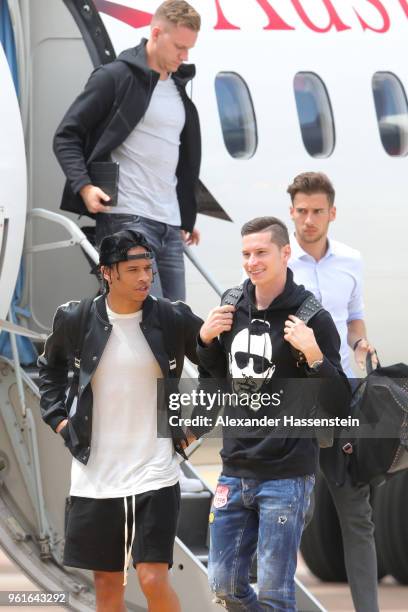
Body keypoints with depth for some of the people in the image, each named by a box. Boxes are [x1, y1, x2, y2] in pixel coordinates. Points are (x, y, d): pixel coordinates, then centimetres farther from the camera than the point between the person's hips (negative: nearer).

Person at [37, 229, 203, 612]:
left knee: (153, 579, -13)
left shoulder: (174, 319, -5)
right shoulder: (75, 319, -1)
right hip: (94, 476, 2)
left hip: (154, 472, -2)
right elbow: (50, 368, 19)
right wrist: (58, 418, 9)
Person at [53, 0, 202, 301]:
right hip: (126, 218, -8)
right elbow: (66, 137, -4)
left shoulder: (178, 88, 18)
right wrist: (84, 186, -18)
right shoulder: (115, 77, -4)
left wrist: (187, 218, 23)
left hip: (170, 224, 8)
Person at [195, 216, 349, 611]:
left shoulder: (312, 318, -9)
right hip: (235, 470, 6)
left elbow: (339, 404, -9)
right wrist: (206, 340, 4)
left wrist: (313, 354, -24)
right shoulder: (234, 310, 7)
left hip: (286, 475, -6)